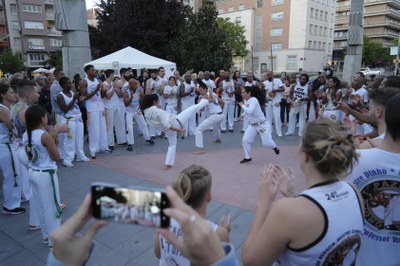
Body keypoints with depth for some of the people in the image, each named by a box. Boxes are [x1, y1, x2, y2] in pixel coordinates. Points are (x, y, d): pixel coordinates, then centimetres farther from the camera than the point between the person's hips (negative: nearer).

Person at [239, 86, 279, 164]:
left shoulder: (254, 100, -23)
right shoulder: (246, 101, 4)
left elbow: (250, 111, -38)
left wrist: (242, 105, -23)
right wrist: (243, 115, 5)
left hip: (262, 124, -7)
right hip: (252, 125, 8)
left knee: (266, 142, 0)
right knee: (245, 140, -2)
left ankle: (275, 147, 36)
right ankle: (247, 157, 14)